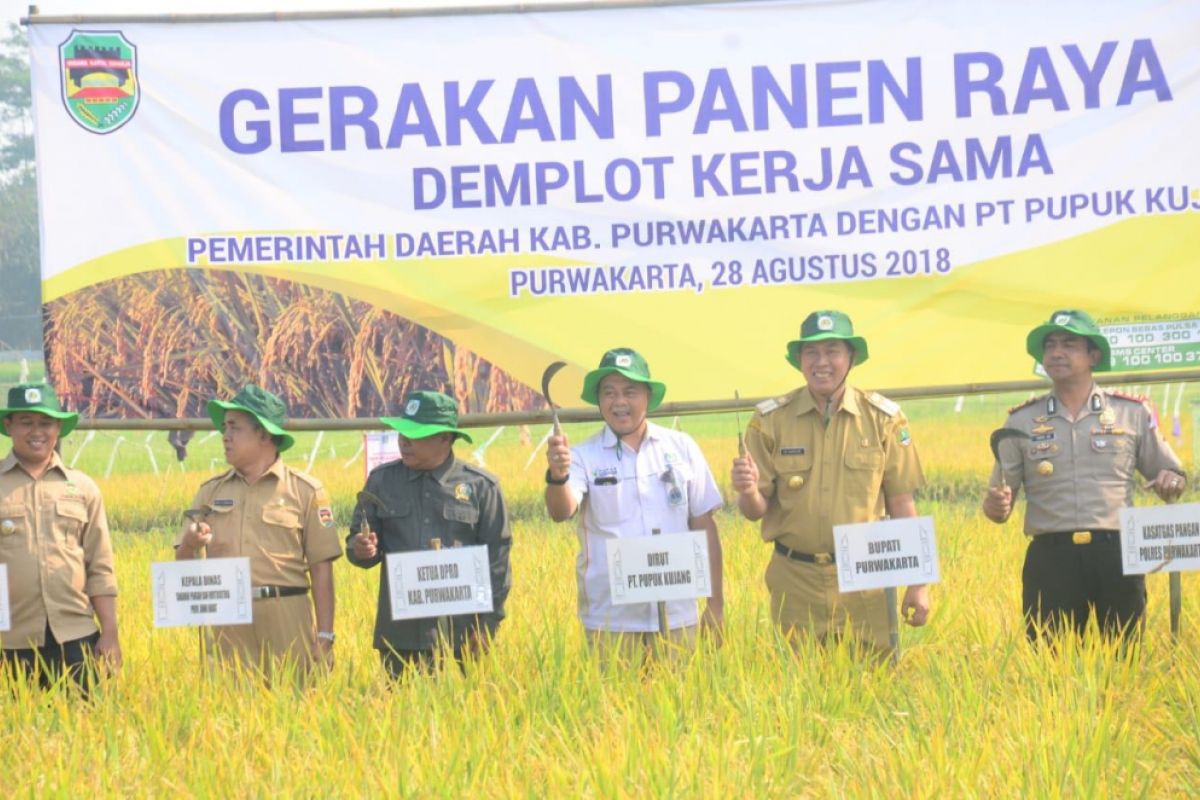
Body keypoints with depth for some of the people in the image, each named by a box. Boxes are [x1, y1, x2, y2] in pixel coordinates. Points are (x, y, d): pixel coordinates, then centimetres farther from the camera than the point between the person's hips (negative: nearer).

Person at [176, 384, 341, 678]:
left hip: (287, 618, -2)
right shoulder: (211, 491, 13)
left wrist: (324, 637, -4)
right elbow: (183, 564, 12)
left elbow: (321, 568, 1)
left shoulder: (305, 490, 4)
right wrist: (190, 545, -12)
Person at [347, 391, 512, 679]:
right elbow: (358, 540, 14)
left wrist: (488, 625, -2)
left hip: (461, 633, -2)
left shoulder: (481, 485, 2)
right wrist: (361, 550, -11)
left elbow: (497, 558, 3)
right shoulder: (382, 481, 9)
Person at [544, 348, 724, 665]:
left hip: (676, 616, 2)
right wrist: (557, 475, -39)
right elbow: (561, 512, -18)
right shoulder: (584, 456, -1)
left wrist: (716, 603, 6)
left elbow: (704, 526, 8)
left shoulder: (681, 448, 5)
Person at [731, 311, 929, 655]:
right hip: (796, 584, 0)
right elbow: (756, 510, 2)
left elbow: (902, 506, 4)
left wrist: (917, 584, 1)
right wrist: (748, 492, -21)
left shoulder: (883, 418, 1)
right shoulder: (770, 420, 0)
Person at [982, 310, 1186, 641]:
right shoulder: (1021, 422, 10)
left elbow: (1172, 475, 15)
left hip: (1116, 555, 0)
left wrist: (1171, 480, -9)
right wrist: (996, 506, -13)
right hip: (1051, 559, 0)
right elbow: (999, 498, 10)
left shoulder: (1133, 412, 9)